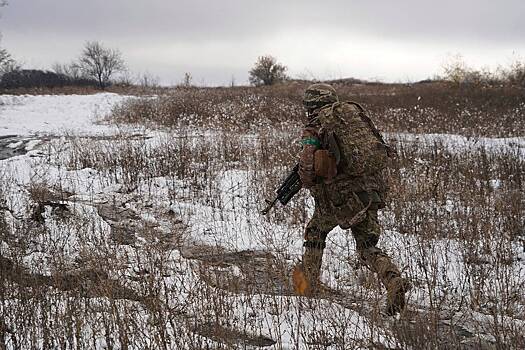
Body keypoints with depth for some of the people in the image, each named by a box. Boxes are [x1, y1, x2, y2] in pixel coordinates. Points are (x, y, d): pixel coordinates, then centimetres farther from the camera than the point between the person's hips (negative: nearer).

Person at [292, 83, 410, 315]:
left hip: (340, 194, -4)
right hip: (372, 188, 4)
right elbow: (379, 149, 20)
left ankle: (309, 285, 29)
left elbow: (307, 168, -13)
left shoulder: (313, 128, -3)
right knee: (367, 247, 12)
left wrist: (309, 183, 9)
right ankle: (394, 280, -13)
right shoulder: (354, 112, 13)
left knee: (315, 234, 23)